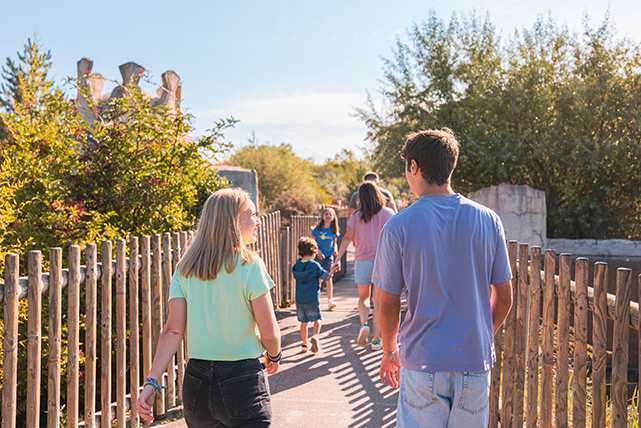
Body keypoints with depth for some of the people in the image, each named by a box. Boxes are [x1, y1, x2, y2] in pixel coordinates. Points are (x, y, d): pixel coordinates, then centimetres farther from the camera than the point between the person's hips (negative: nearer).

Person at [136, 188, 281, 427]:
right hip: (242, 381, -5)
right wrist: (274, 356, 10)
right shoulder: (250, 266, -10)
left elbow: (173, 329, -5)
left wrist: (152, 382, -4)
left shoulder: (185, 270, 3)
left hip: (196, 381, 5)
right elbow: (269, 333, -10)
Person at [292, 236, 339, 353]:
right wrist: (332, 271, 15)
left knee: (303, 322, 13)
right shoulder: (315, 266, -13)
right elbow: (327, 277, -6)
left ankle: (305, 344, 19)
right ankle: (315, 336, -14)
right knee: (317, 319, 10)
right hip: (313, 299, -4)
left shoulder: (297, 264, 1)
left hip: (299, 300, 4)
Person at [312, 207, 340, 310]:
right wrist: (318, 251, -13)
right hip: (318, 256, -1)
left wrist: (335, 249, -6)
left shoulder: (334, 230, 3)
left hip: (329, 256, 1)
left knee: (329, 278, -7)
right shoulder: (318, 229, -4)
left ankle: (330, 300, -8)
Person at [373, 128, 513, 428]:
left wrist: (389, 351, 12)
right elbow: (503, 298, 4)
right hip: (475, 362, 3)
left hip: (422, 362, -2)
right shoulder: (488, 221, -2)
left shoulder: (398, 227, -10)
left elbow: (389, 304, -5)